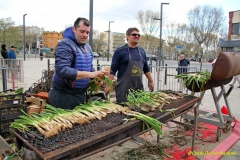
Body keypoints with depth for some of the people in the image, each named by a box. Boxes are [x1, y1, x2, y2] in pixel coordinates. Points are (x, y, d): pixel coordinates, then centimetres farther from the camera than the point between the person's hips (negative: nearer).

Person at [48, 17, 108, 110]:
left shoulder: (88, 47, 10)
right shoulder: (65, 45, -16)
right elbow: (62, 70, -29)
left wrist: (96, 77, -4)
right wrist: (90, 74, -31)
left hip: (81, 94, 8)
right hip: (63, 95, -8)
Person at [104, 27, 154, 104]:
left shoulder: (142, 51, 11)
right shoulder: (120, 51, -5)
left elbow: (146, 69, 18)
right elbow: (113, 69, -7)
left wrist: (151, 81, 18)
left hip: (139, 87, 5)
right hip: (124, 88, -5)